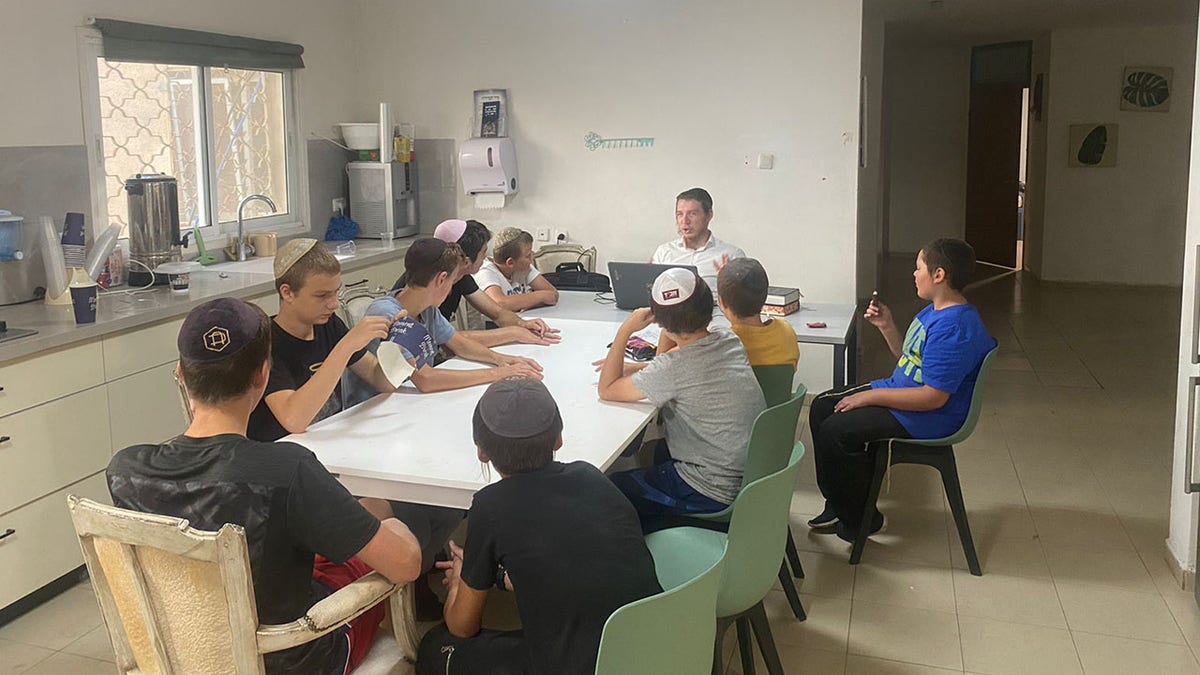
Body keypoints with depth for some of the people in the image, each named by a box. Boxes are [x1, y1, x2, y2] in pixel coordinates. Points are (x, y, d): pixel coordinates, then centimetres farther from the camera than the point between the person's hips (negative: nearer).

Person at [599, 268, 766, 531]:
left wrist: (625, 330, -11)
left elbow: (607, 390, -15)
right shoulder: (730, 341, -3)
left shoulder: (674, 368, -26)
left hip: (713, 492, -8)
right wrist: (632, 367, 7)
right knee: (660, 449, 33)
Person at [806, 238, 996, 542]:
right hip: (900, 389, 11)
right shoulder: (934, 311, 8)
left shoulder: (954, 329, -26)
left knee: (836, 430, -21)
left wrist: (871, 396, -21)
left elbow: (934, 397, -28)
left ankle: (859, 520, 0)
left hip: (928, 418, -11)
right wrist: (887, 327, 4)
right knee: (822, 407, 8)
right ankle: (839, 503, 16)